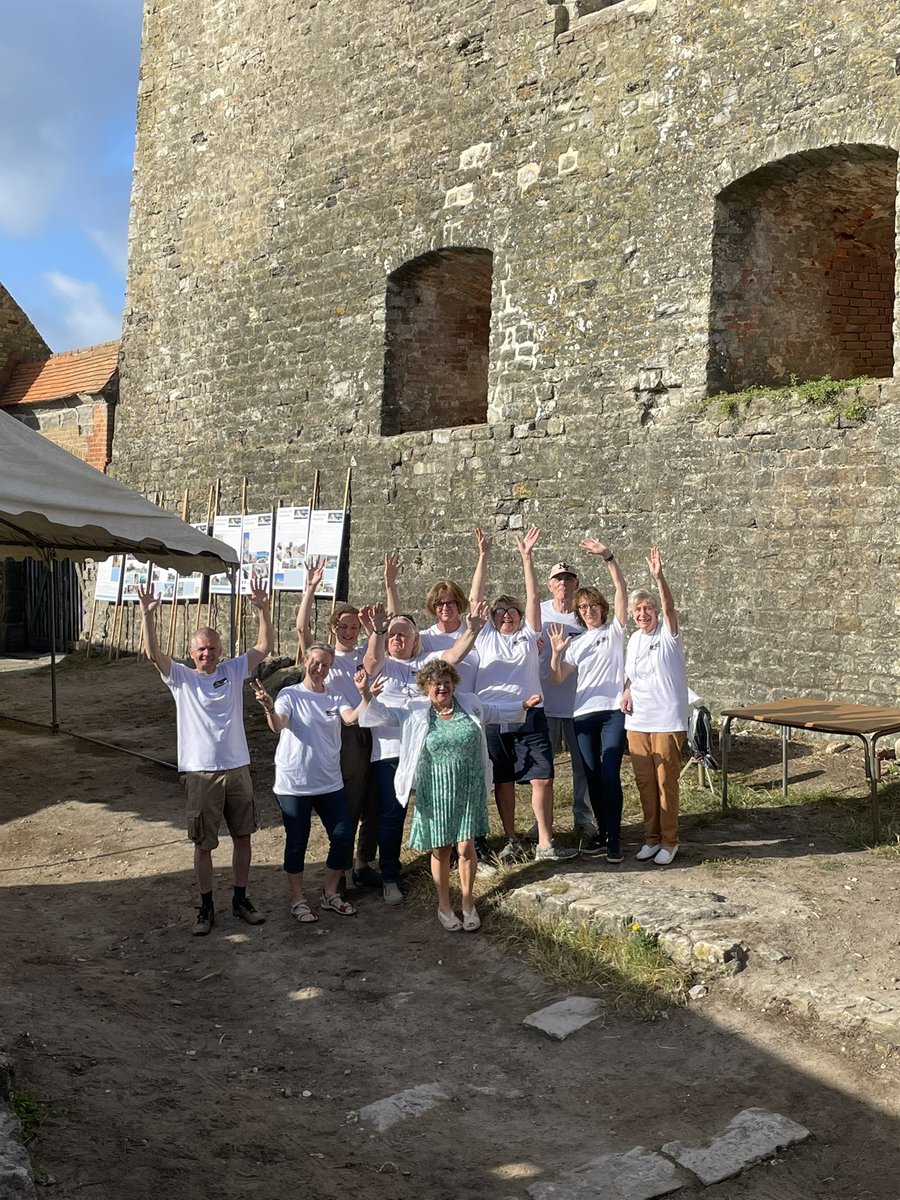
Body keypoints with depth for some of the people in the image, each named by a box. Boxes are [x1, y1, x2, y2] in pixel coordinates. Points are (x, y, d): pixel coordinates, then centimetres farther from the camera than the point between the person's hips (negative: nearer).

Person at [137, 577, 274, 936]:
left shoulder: (234, 671, 5)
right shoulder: (181, 677, -1)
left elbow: (265, 648, -2)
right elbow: (153, 654, -16)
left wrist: (262, 610, -13)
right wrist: (147, 615, -28)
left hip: (237, 768, 3)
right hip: (201, 773, -2)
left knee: (242, 836, 12)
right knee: (203, 844, 7)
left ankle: (240, 900, 27)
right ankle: (206, 907, 22)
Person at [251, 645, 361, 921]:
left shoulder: (335, 698, 5)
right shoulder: (290, 695, -6)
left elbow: (351, 718, -15)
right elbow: (278, 726, -23)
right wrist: (269, 708, -44)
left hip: (330, 783, 4)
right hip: (294, 784, -4)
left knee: (344, 837, 5)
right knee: (297, 843, 5)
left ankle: (330, 893, 24)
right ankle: (297, 900, 21)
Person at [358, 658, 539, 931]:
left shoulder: (470, 704, 4)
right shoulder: (415, 711, -1)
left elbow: (496, 712, 19)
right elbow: (383, 714, 4)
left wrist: (524, 705, 12)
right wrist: (366, 694, -11)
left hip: (468, 790, 1)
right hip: (435, 793, -1)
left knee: (465, 848, 0)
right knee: (440, 850, 7)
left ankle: (468, 904, 19)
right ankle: (444, 905, 24)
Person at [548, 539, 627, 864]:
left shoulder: (614, 629, 7)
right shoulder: (576, 642, 16)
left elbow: (621, 589, -6)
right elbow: (557, 678, 6)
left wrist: (608, 556, -17)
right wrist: (556, 652, -12)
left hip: (613, 711, -4)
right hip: (583, 714, 4)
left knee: (610, 775, -11)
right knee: (592, 776, 7)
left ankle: (613, 837, -3)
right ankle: (602, 830, 22)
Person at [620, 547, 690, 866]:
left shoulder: (667, 633, -5)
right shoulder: (633, 640, 12)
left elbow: (669, 607, -25)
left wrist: (658, 577, -38)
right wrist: (627, 692, 3)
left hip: (667, 720, -6)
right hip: (637, 721, 6)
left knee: (666, 783, -1)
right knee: (644, 783, 10)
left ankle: (669, 841, 10)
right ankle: (651, 837, 21)